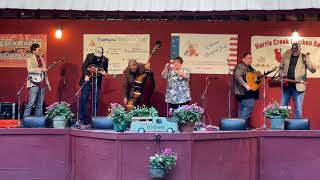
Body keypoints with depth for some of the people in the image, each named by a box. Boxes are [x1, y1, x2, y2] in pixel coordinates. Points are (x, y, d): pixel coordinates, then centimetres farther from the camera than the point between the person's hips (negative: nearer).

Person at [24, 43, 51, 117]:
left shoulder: (41, 59, 18)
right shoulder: (29, 59, -2)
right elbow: (30, 70, -20)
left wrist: (48, 83, 16)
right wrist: (41, 69, -18)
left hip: (42, 84, 7)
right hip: (34, 84, -7)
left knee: (40, 104, 7)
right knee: (31, 103, -10)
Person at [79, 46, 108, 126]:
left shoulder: (105, 60, 0)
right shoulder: (89, 56, -3)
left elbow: (105, 71, 11)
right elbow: (84, 67, -6)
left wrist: (103, 73, -12)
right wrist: (86, 75, -20)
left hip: (97, 83, 1)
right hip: (86, 81, -1)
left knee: (95, 101, 2)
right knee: (83, 99, -1)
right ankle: (82, 119, 6)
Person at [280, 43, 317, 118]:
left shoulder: (304, 57, 1)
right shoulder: (286, 56, 9)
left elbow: (311, 69, -7)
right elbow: (281, 68, 19)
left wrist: (313, 69, -31)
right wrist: (282, 74, -1)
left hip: (298, 86, -3)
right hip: (286, 85, 3)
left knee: (298, 108, 0)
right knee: (282, 106, 6)